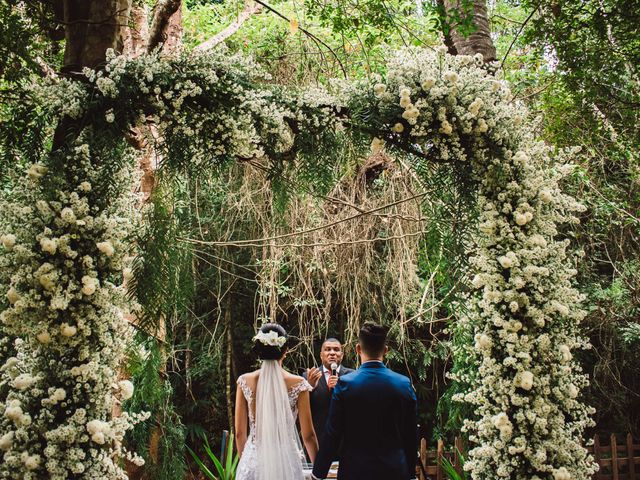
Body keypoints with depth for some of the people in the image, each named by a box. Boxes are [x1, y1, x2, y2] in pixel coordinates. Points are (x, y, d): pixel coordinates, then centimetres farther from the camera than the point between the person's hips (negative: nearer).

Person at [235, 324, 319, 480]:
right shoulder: (298, 384, -8)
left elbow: (240, 433, 2)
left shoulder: (245, 382, -4)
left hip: (253, 462, 1)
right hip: (287, 462, -1)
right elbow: (308, 435, -3)